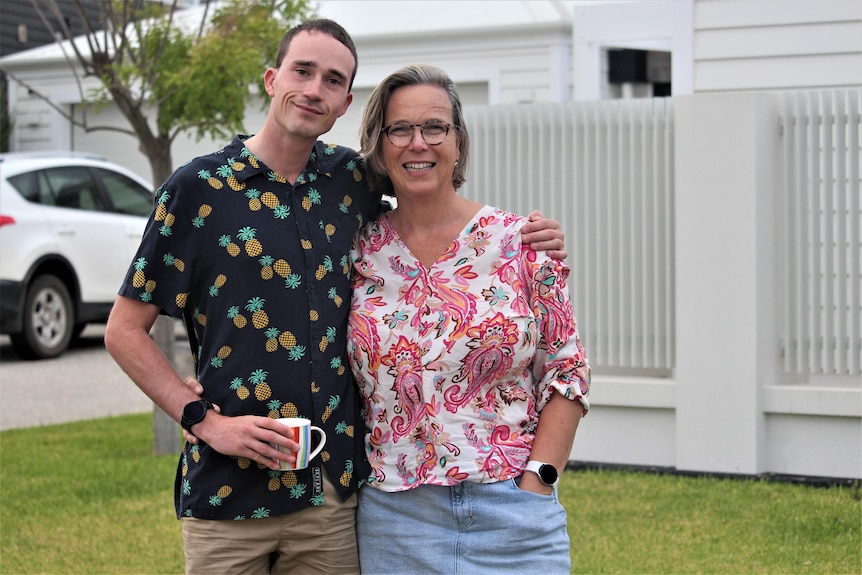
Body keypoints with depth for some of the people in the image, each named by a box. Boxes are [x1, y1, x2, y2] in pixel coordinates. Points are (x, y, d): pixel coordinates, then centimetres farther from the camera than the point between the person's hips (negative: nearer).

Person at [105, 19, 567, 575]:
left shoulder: (349, 179, 7)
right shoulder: (198, 189, -5)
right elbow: (124, 331, -2)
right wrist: (205, 420, -12)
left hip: (334, 489, 4)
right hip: (230, 489, -3)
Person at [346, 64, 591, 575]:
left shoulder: (522, 243, -1)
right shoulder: (358, 253, 4)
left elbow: (566, 376, 0)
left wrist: (535, 483, -7)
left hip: (513, 514, -1)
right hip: (394, 519, 1)